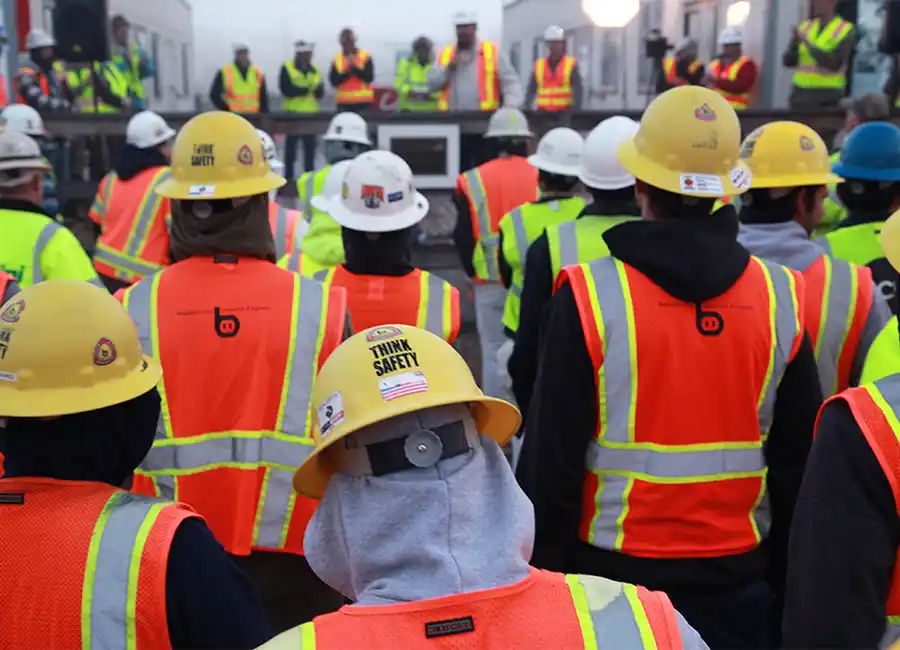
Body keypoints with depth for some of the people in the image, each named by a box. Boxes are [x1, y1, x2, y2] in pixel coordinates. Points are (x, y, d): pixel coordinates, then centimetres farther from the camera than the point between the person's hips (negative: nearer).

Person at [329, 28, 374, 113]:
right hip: (344, 103, 2)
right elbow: (333, 81, -2)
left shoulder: (365, 57, 3)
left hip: (363, 103, -1)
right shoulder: (337, 59, 8)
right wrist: (346, 72, -16)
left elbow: (369, 77, -9)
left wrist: (355, 68, -20)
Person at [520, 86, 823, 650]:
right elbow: (800, 460, 1)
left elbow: (553, 456, -13)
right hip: (737, 579, 3)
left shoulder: (589, 296, -16)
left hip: (613, 572, -2)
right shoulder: (782, 297, -6)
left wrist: (542, 569, 1)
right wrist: (785, 582, 14)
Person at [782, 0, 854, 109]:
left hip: (828, 97, -4)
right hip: (801, 94, 4)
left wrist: (808, 43, -18)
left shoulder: (846, 30, -2)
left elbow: (835, 64, -16)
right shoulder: (805, 26, 11)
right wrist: (795, 42, -13)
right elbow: (787, 61, 7)